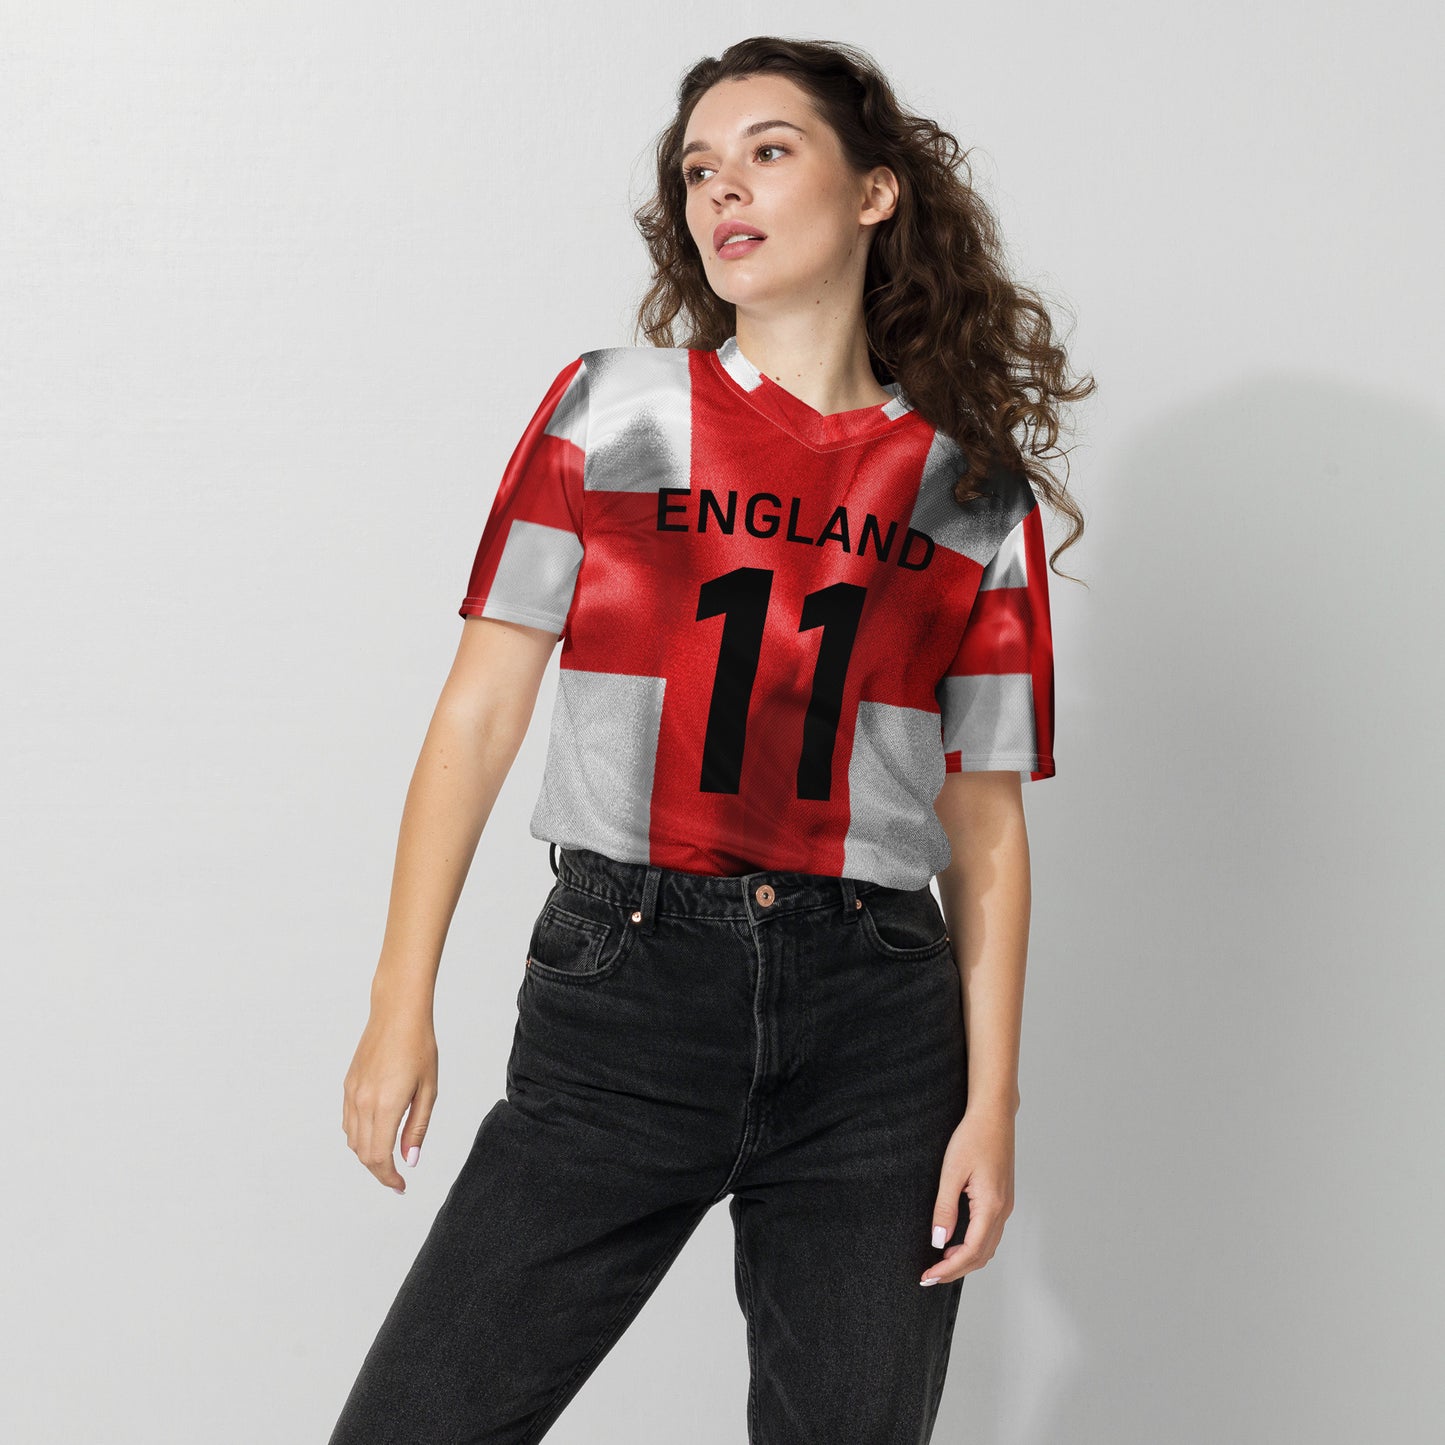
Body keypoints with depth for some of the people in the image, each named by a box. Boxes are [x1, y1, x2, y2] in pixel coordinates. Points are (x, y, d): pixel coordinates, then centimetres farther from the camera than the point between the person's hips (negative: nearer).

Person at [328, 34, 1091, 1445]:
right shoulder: (611, 411, 6)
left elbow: (985, 822, 8)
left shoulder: (976, 493, 8)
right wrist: (400, 1008, -2)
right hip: (621, 1004, -1)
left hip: (877, 1024, 1)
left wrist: (992, 1105, 1)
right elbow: (478, 713, 4)